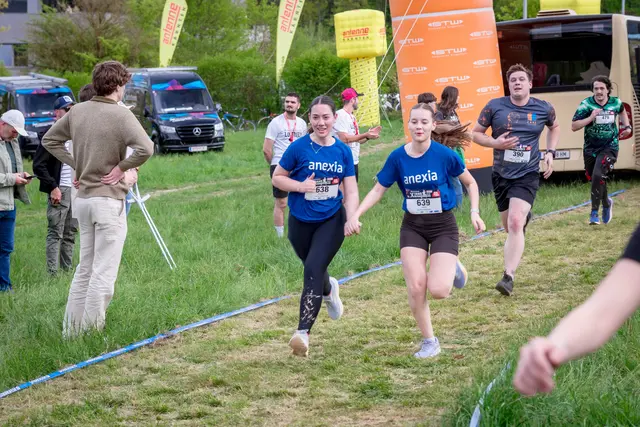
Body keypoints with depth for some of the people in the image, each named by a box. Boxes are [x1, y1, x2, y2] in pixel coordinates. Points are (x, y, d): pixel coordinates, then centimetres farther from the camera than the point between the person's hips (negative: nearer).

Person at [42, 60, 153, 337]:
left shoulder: (77, 111, 5)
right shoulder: (120, 115, -15)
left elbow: (49, 140, 16)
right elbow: (145, 148, -28)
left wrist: (76, 165, 11)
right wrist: (122, 167, -13)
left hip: (82, 199, 7)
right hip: (109, 201, -7)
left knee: (84, 268, 17)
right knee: (104, 273, -2)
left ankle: (71, 330, 20)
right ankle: (91, 333, -1)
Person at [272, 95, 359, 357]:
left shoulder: (343, 151, -2)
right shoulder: (299, 147, -9)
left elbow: (351, 191, -1)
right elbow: (277, 178, -1)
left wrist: (351, 218, -17)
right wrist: (300, 186, -19)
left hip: (332, 220, -1)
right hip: (301, 222, 1)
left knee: (313, 270, -18)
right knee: (314, 270, 18)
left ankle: (303, 332, -20)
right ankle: (329, 290, 57)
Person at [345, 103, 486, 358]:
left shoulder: (445, 155, -14)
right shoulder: (397, 157, -7)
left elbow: (471, 183, 1)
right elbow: (378, 190, 3)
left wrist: (474, 212, -11)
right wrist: (356, 215, -9)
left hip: (443, 225, -2)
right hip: (412, 226, 3)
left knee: (438, 290, -17)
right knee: (415, 288, -8)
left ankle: (453, 268, 20)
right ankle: (429, 342, 12)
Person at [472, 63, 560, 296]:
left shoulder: (543, 108, 0)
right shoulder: (495, 107, -4)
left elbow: (554, 127, 22)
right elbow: (476, 133, 4)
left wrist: (550, 152, 7)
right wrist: (496, 143, -15)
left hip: (527, 175, -2)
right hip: (501, 175, 2)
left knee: (515, 224, -21)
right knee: (510, 227, 15)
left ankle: (508, 277, -23)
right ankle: (525, 217, 55)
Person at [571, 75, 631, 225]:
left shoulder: (616, 102, -3)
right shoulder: (586, 104, -10)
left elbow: (622, 112, 24)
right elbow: (574, 126, -14)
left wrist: (627, 126, 9)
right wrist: (590, 118, -26)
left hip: (609, 147, -2)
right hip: (590, 148, 2)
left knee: (598, 176, -20)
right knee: (594, 179, 11)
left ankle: (594, 213, -11)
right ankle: (606, 203, 41)